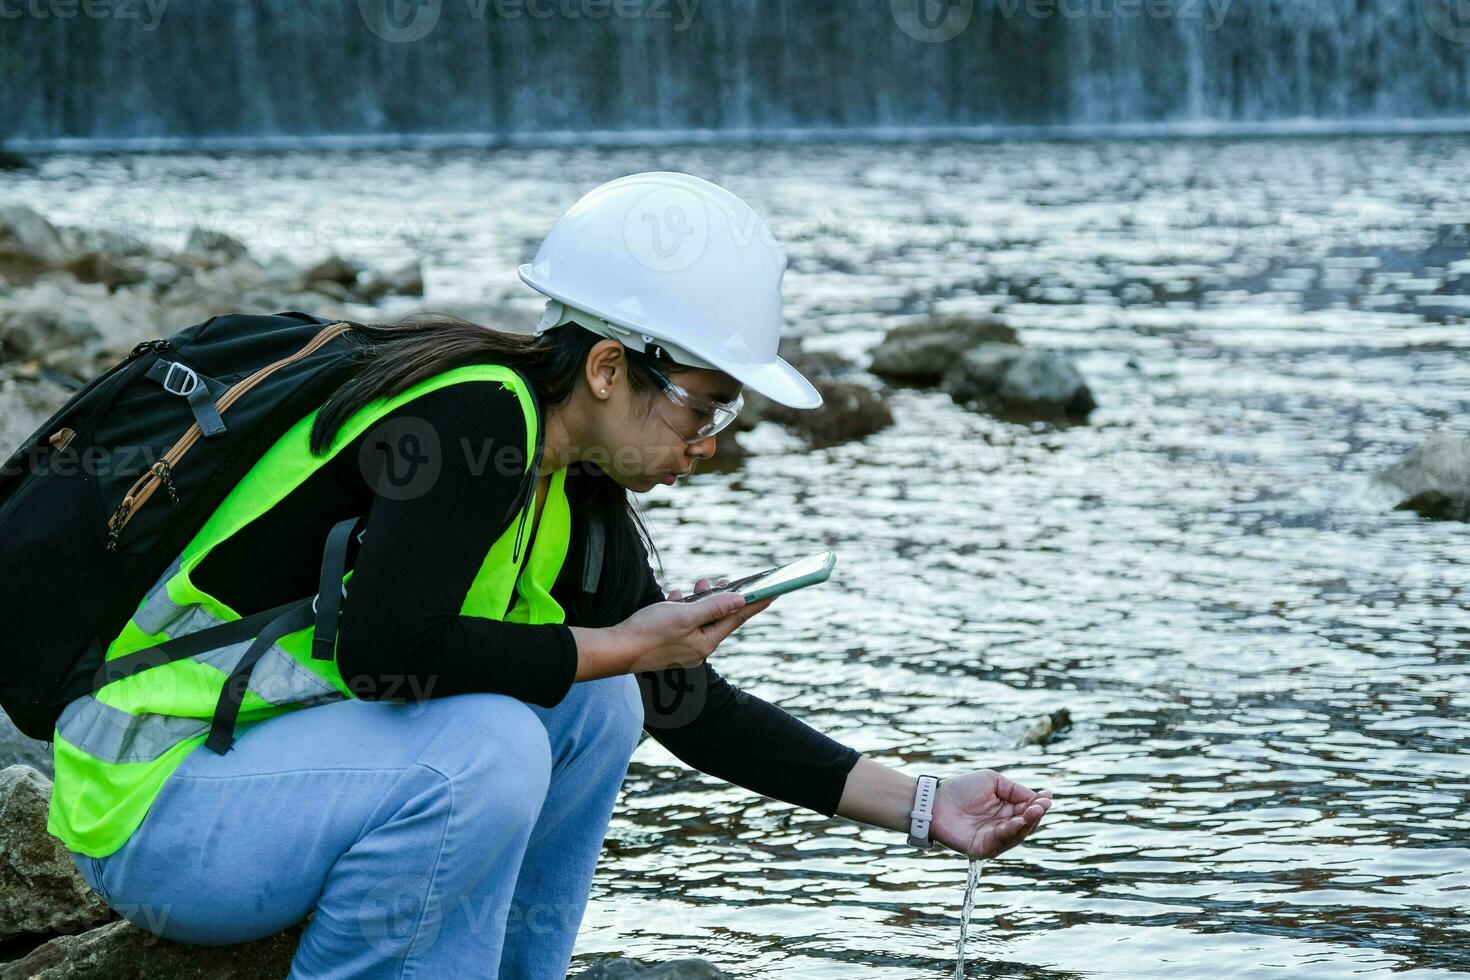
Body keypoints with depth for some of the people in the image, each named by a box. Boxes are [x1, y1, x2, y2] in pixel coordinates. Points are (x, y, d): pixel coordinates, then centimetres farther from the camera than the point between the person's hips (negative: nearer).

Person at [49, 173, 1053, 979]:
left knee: (595, 705, 6)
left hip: (278, 756, 9)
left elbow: (695, 709, 13)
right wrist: (625, 646, -19)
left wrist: (924, 806, 10)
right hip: (145, 806, -9)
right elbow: (386, 650, -31)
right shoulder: (473, 420, -20)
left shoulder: (579, 504, 7)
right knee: (486, 748, -29)